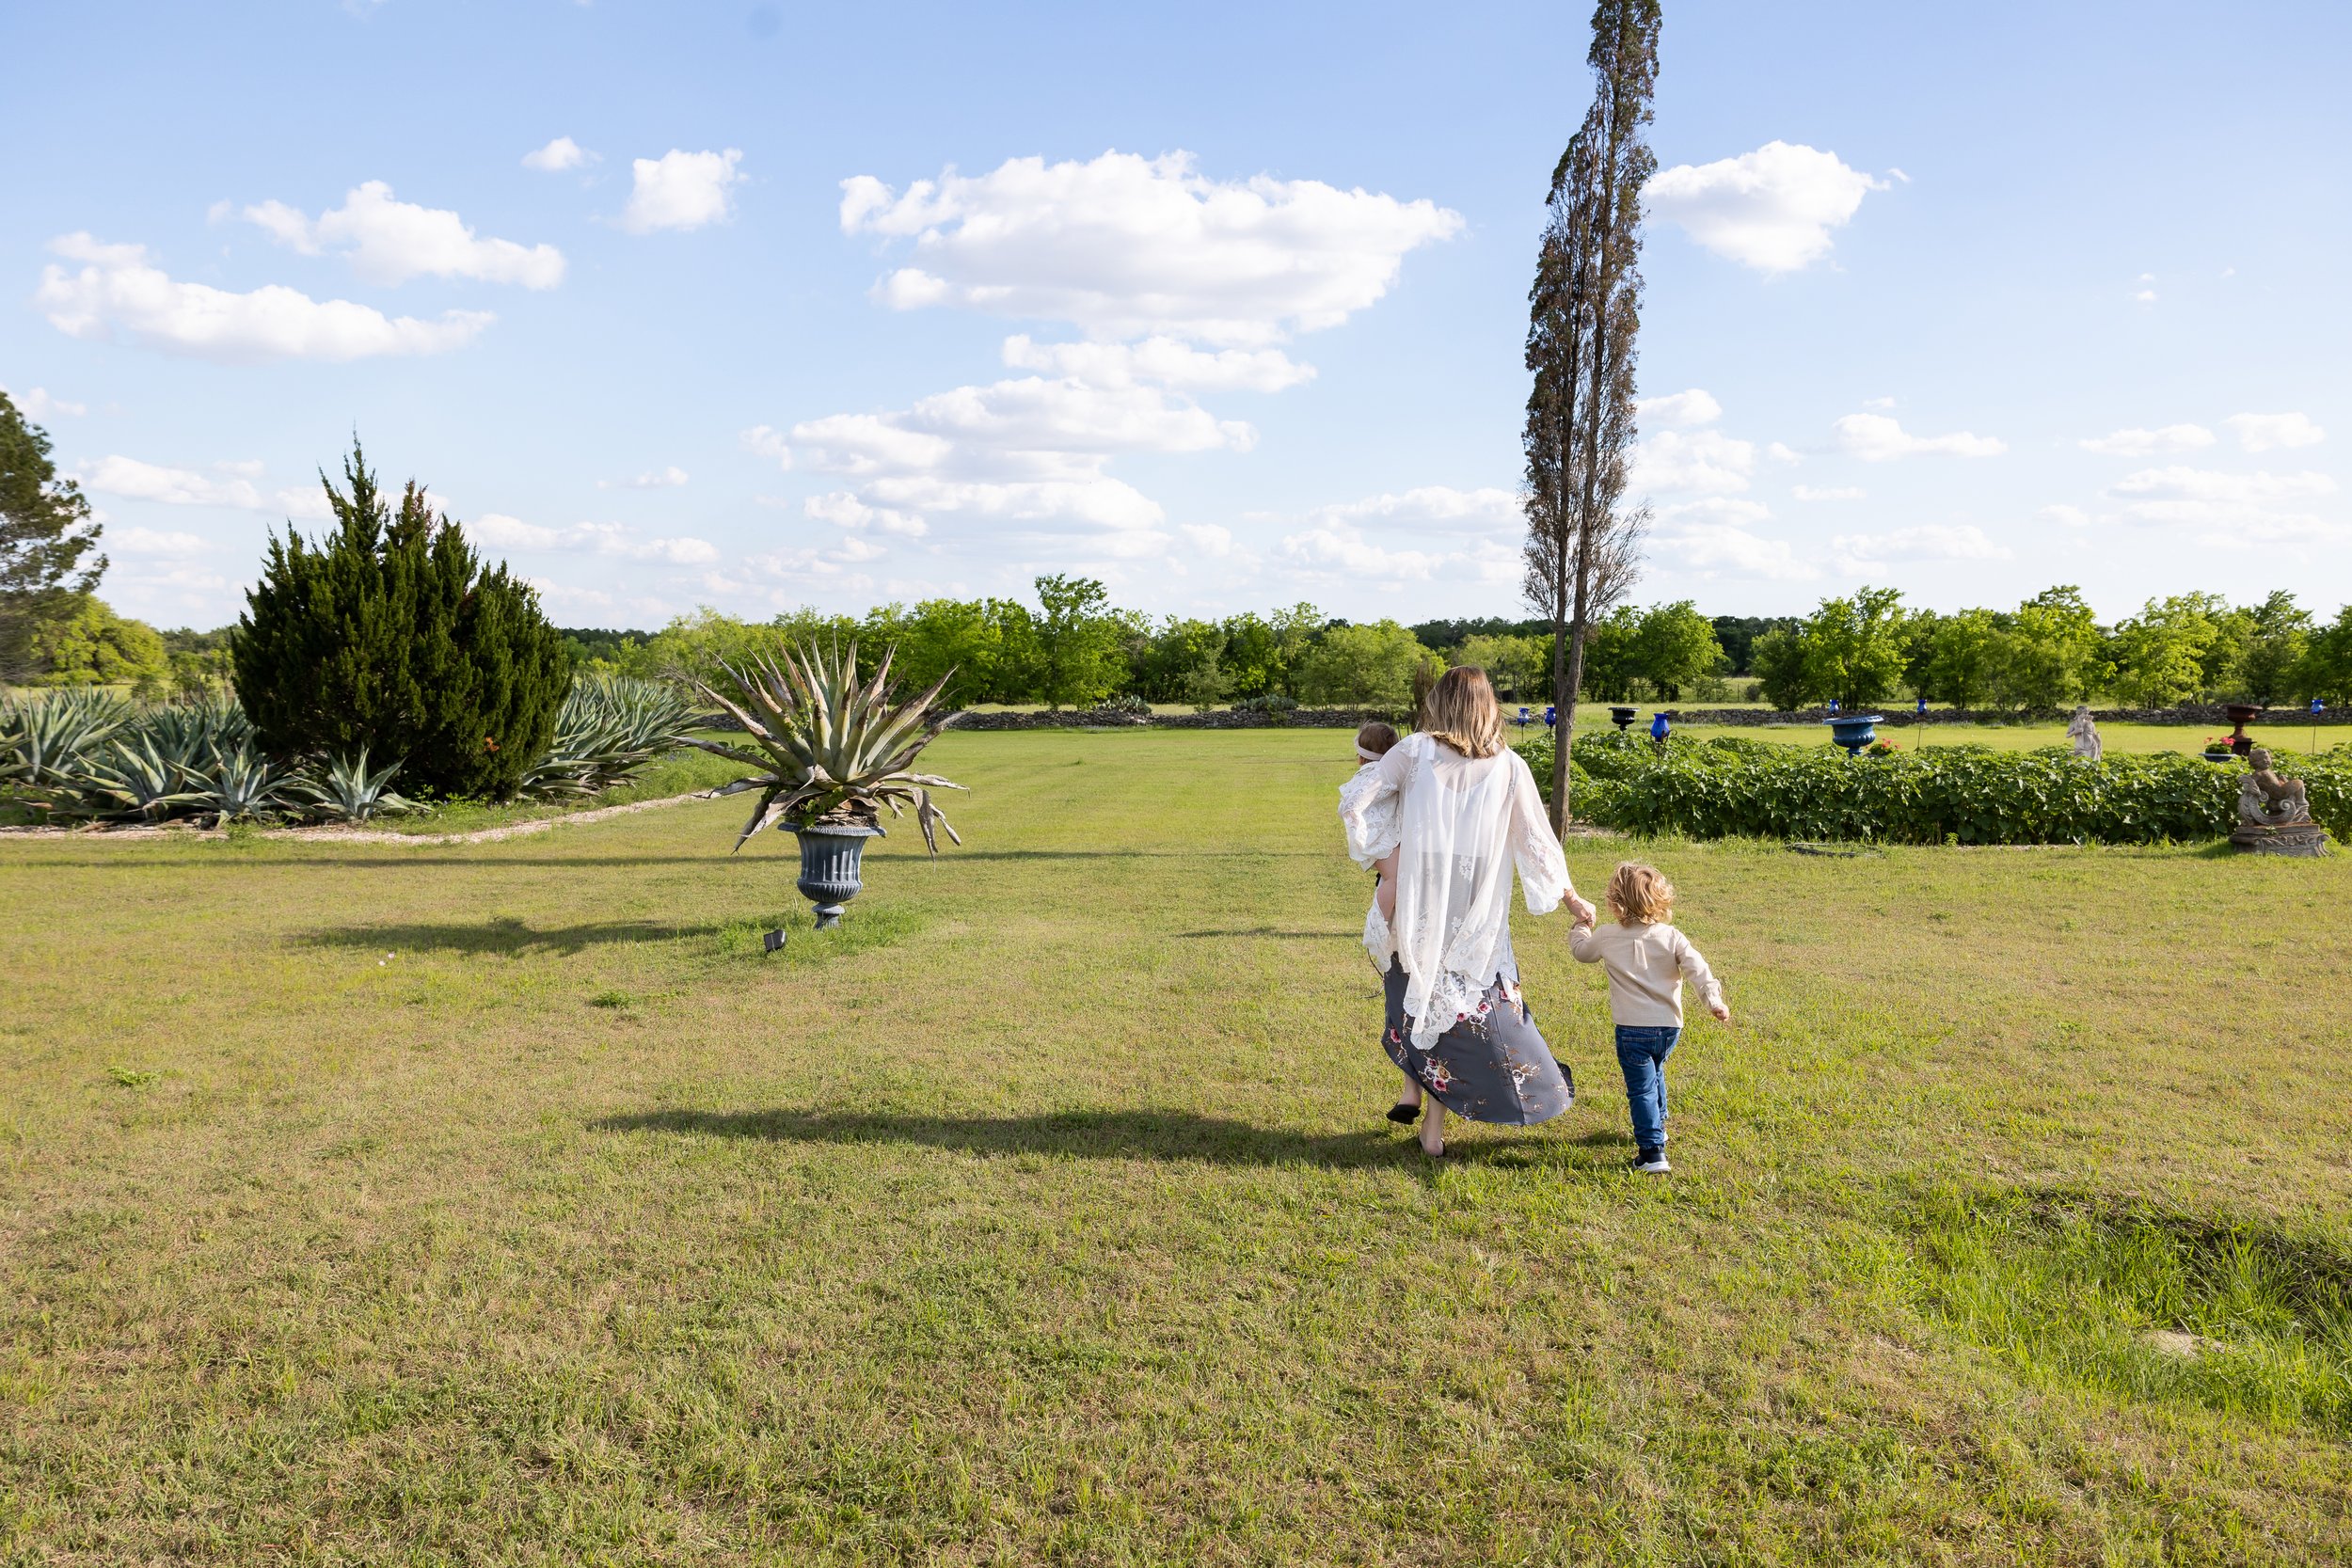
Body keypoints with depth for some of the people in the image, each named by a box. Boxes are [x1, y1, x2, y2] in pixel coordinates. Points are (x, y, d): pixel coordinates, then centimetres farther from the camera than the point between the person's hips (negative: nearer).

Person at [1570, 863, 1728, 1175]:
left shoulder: (1607, 938, -4)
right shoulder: (1672, 937, -3)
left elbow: (1580, 950, 15)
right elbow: (1698, 969, -11)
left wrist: (1582, 925, 32)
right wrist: (1714, 1000, -10)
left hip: (1632, 1029, -4)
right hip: (1669, 1026, 4)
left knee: (1642, 1089, -1)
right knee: (1655, 1073, 29)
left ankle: (1652, 1152, -8)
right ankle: (1657, 1127, 45)